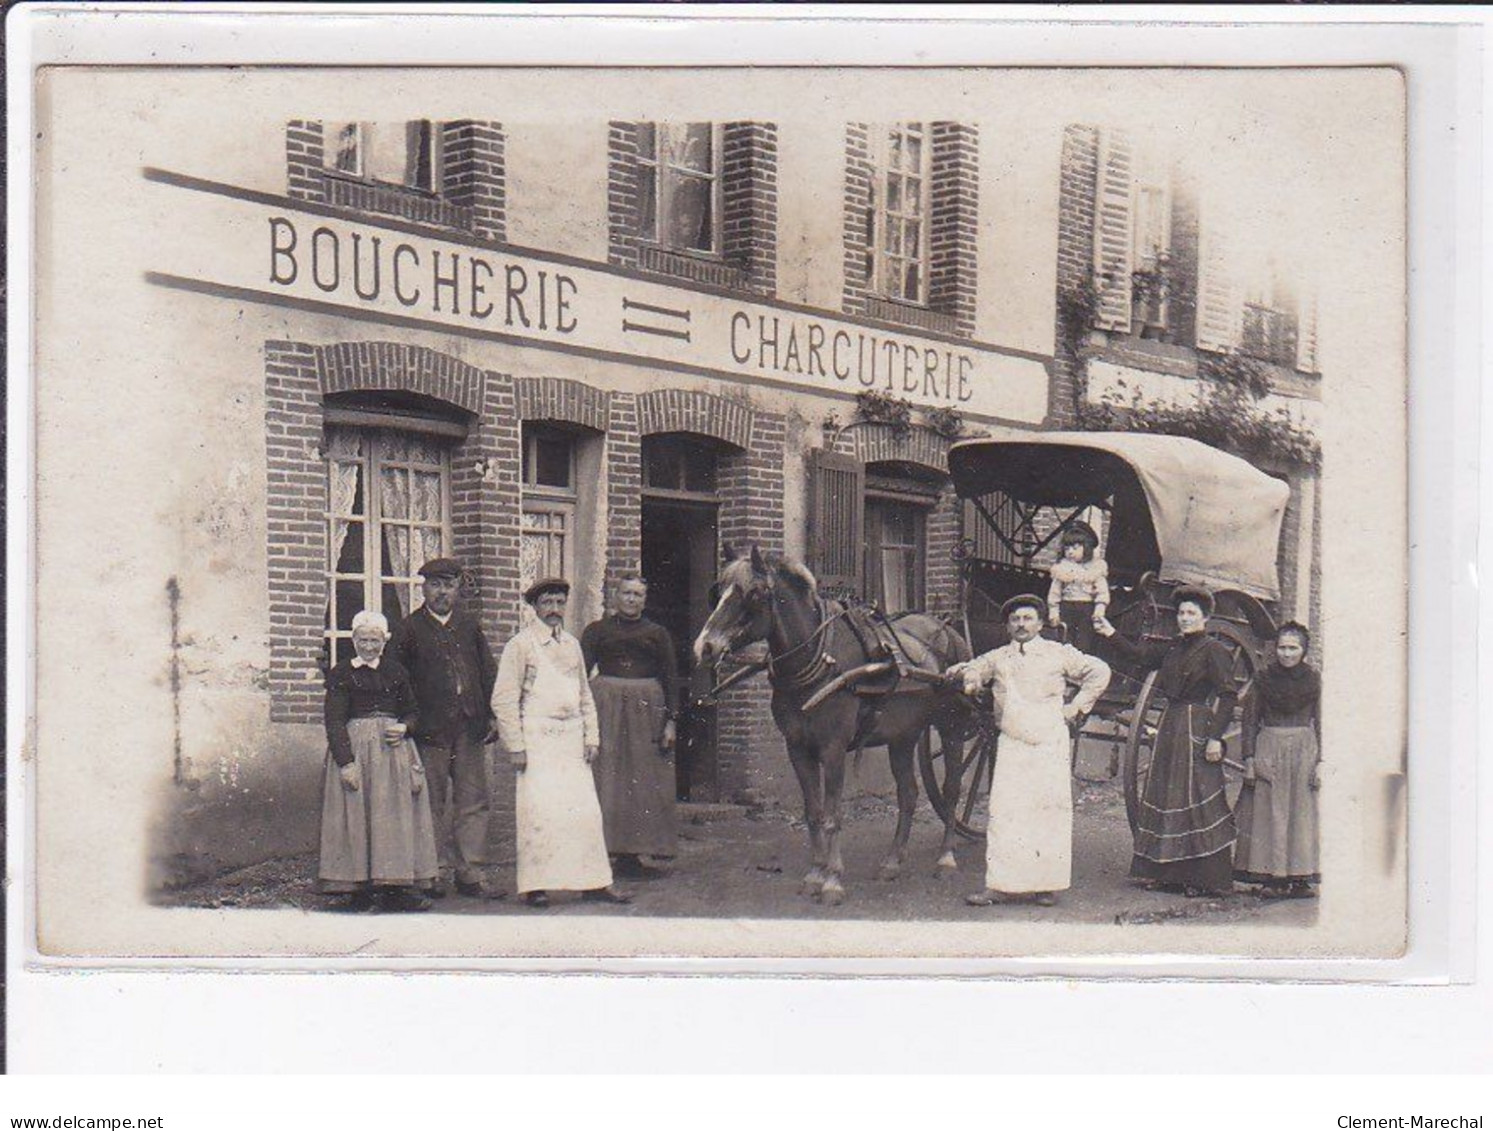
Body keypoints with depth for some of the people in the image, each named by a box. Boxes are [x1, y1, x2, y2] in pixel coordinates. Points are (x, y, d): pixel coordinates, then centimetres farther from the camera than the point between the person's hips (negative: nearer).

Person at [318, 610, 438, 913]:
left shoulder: (396, 673, 13)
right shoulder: (342, 674, 2)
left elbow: (412, 712, 19)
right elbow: (334, 722, -4)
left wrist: (404, 727, -5)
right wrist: (346, 762, -14)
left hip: (395, 749, 4)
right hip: (355, 750, -4)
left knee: (396, 817, 0)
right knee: (357, 818, -5)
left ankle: (394, 890, 2)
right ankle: (360, 890, -3)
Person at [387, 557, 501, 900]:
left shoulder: (469, 624, 13)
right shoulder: (410, 628, 1)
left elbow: (488, 670, 14)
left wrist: (491, 714, 7)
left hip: (469, 726, 4)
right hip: (431, 729, -4)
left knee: (474, 801, 4)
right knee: (433, 804, 3)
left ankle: (471, 873, 9)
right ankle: (437, 871, 11)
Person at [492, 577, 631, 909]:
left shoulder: (572, 644, 16)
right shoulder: (520, 645, -2)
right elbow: (504, 700, -5)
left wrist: (591, 738, 12)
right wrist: (516, 746, -10)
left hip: (571, 739, 5)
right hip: (537, 739, -5)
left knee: (585, 810, 2)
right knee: (539, 811, -7)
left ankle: (594, 882, 8)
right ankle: (535, 885, 1)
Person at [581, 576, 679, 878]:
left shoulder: (657, 634, 11)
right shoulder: (598, 630, 7)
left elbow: (670, 678, 8)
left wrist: (670, 720, -1)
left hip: (647, 709, 2)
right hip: (605, 707, -1)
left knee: (645, 782, 1)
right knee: (605, 779, -4)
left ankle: (631, 855, 6)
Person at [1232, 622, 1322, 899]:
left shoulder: (1314, 680, 5)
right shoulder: (1263, 679, 5)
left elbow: (1320, 722, 5)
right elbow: (1250, 720, 6)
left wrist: (1320, 761, -3)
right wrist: (1249, 759, -1)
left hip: (1304, 750, 0)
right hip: (1268, 749, 0)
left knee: (1301, 813, 0)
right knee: (1269, 813, -2)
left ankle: (1299, 878, 4)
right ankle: (1271, 878, 1)